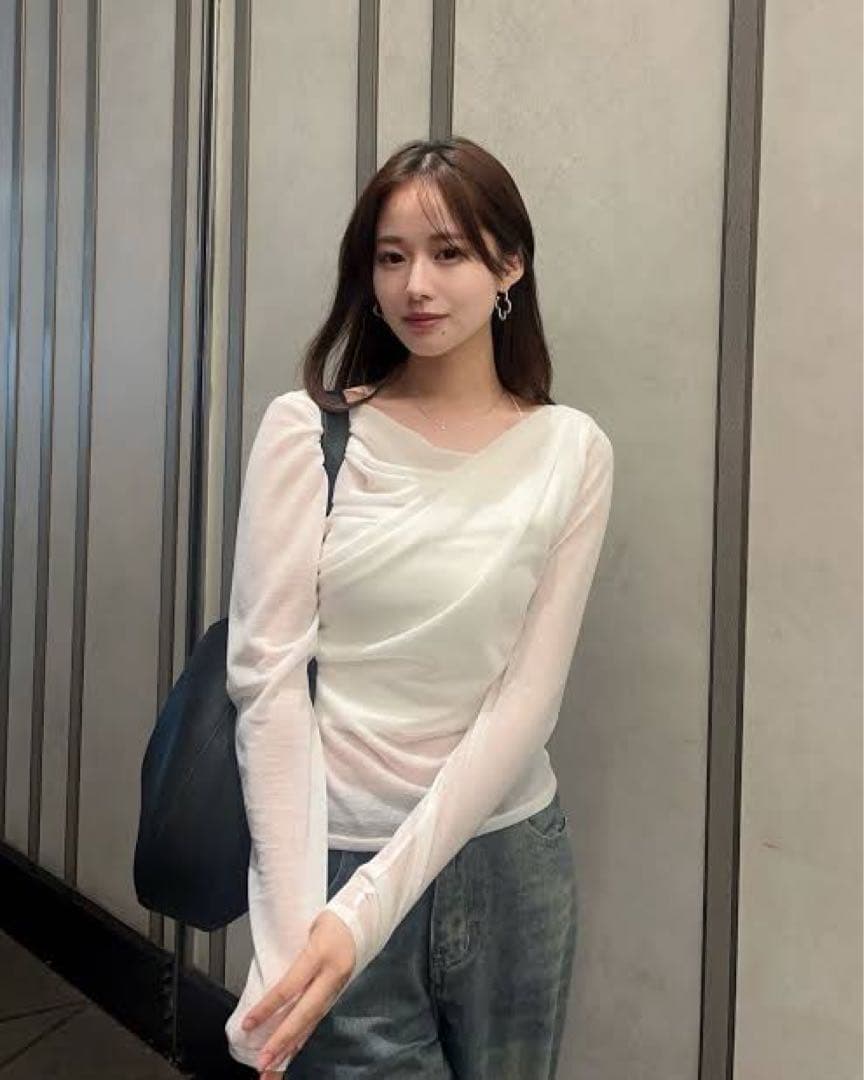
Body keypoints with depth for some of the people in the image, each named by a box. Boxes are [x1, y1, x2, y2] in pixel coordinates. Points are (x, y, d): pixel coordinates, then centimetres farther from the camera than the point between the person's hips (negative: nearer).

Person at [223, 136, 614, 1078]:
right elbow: (266, 676, -10)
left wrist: (369, 908, -16)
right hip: (336, 854, -2)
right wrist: (293, 921, -17)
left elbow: (527, 698, -9)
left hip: (509, 858, 2)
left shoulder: (571, 450, -4)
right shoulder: (307, 429, -7)